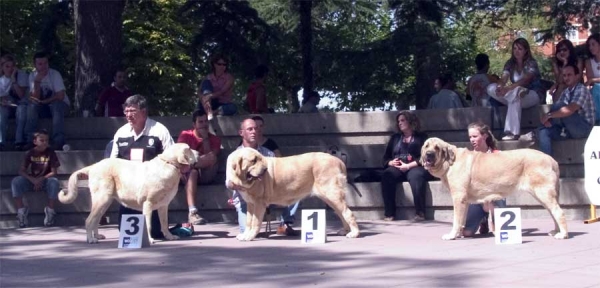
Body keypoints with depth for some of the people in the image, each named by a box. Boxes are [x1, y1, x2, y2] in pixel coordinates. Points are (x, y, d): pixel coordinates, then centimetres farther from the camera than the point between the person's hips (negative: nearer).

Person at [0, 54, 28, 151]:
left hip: (20, 104, -2)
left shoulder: (21, 75, -7)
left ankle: (19, 141, -38)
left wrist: (13, 79, -22)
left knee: (21, 108, -37)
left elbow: (21, 95, -18)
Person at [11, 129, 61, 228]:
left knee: (54, 182, -35)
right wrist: (33, 180, -25)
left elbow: (53, 172, -10)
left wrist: (41, 179, -25)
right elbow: (21, 171, -8)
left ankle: (50, 211, -21)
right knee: (16, 181, -25)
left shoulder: (50, 152, -7)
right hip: (32, 180, 2)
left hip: (46, 180, -1)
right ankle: (21, 211, -21)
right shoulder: (30, 153, -3)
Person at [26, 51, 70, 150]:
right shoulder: (33, 76, -3)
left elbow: (60, 96, -20)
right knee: (32, 105, -27)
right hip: (43, 108, 3)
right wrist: (37, 82, -26)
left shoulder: (55, 74, -13)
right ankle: (30, 140, -29)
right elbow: (36, 98, -14)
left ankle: (58, 142, -42)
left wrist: (44, 101, -16)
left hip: (60, 104, -3)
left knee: (56, 105, -36)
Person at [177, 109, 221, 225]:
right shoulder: (186, 135, 6)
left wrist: (205, 138, -9)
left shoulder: (214, 139, 8)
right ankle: (192, 212, -52)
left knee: (212, 158, -31)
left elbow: (209, 156, -8)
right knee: (192, 172, -41)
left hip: (206, 175, 1)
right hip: (188, 172, -1)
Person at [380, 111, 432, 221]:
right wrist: (391, 162, -4)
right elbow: (386, 157, 21)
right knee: (386, 175, -31)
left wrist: (408, 166, -14)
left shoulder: (421, 137, 13)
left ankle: (420, 212, -36)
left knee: (416, 176, -40)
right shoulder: (395, 138, 26)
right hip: (397, 168, 3)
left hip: (415, 167, -3)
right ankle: (389, 213, -32)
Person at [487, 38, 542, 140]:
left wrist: (508, 88, -42)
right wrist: (500, 87, -35)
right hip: (513, 93, 5)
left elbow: (524, 80, -26)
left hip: (532, 95, -5)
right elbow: (503, 79, -9)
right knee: (491, 88, -17)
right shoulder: (510, 63, 6)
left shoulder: (531, 63, -9)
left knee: (514, 96, -42)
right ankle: (519, 93, -34)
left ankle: (513, 133, -47)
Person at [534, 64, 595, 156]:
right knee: (543, 131, -14)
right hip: (570, 128, 8)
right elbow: (557, 110, 7)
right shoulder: (565, 92, 13)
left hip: (583, 128, -8)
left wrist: (549, 115, -21)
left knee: (558, 107, -24)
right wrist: (549, 118, -17)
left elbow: (570, 110, -28)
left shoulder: (581, 89, -13)